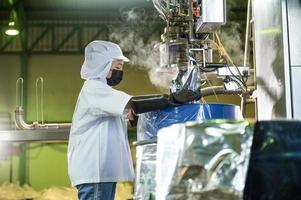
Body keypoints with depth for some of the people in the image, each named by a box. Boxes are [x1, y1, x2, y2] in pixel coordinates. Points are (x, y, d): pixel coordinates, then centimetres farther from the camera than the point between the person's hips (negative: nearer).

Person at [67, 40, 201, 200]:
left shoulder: (101, 90, 21)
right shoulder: (93, 88, -11)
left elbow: (131, 115, 16)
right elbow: (133, 105, -23)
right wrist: (172, 99, -22)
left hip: (103, 171, 10)